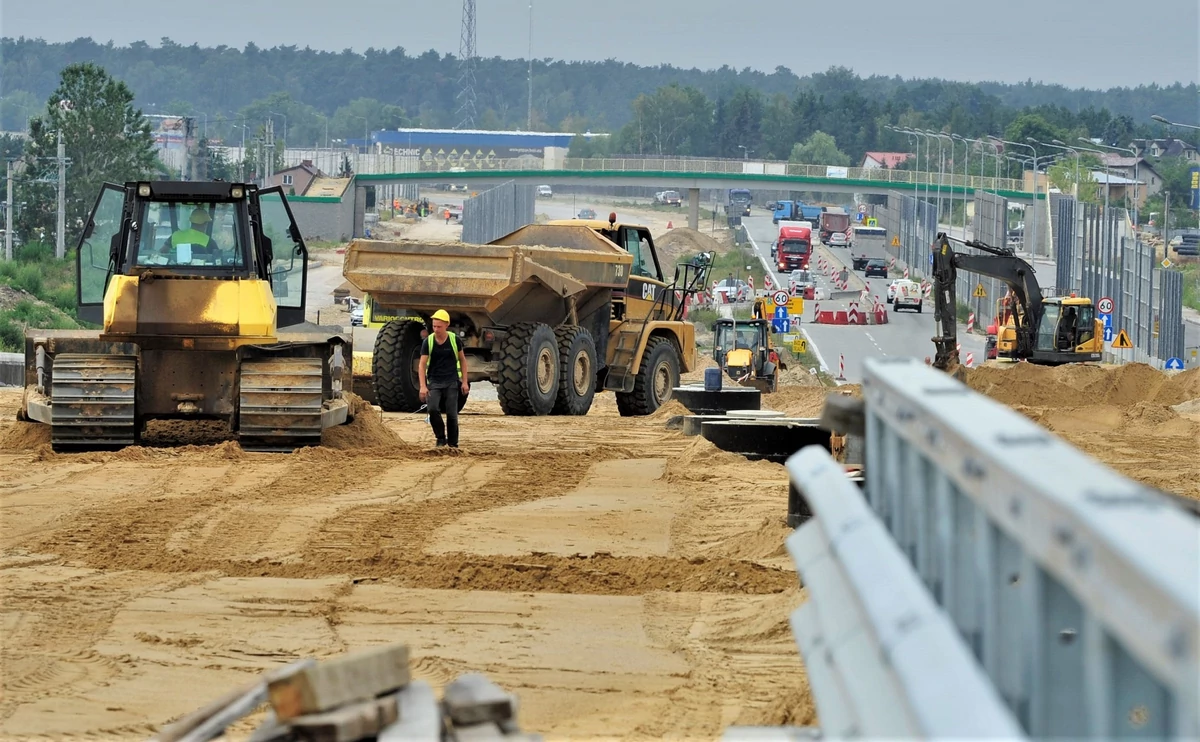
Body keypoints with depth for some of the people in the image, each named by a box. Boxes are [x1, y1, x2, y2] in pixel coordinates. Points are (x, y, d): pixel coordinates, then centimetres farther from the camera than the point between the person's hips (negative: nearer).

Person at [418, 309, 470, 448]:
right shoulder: (428, 342, -6)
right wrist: (423, 386, -18)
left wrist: (464, 381, 5)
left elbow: (462, 360, 9)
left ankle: (453, 444, 10)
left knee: (452, 414, -2)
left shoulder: (454, 340, -3)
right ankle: (441, 438, -1)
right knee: (432, 409, -19)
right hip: (434, 381, 0)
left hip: (451, 382, 0)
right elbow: (422, 365, -7)